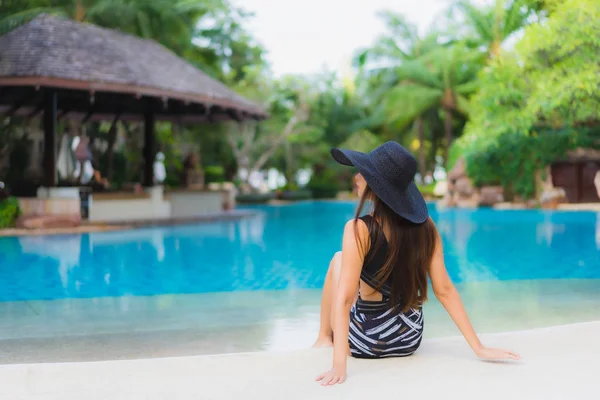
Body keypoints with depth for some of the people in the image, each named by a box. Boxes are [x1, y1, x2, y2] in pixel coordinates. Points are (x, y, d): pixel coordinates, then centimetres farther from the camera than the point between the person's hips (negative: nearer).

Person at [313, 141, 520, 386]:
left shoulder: (359, 229, -24)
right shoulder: (425, 225, -8)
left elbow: (344, 298, -29)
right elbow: (444, 289, -9)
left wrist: (339, 365, -32)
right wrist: (479, 347, -5)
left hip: (367, 343, -4)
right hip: (409, 340, 5)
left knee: (338, 259, 19)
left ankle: (325, 338, 31)